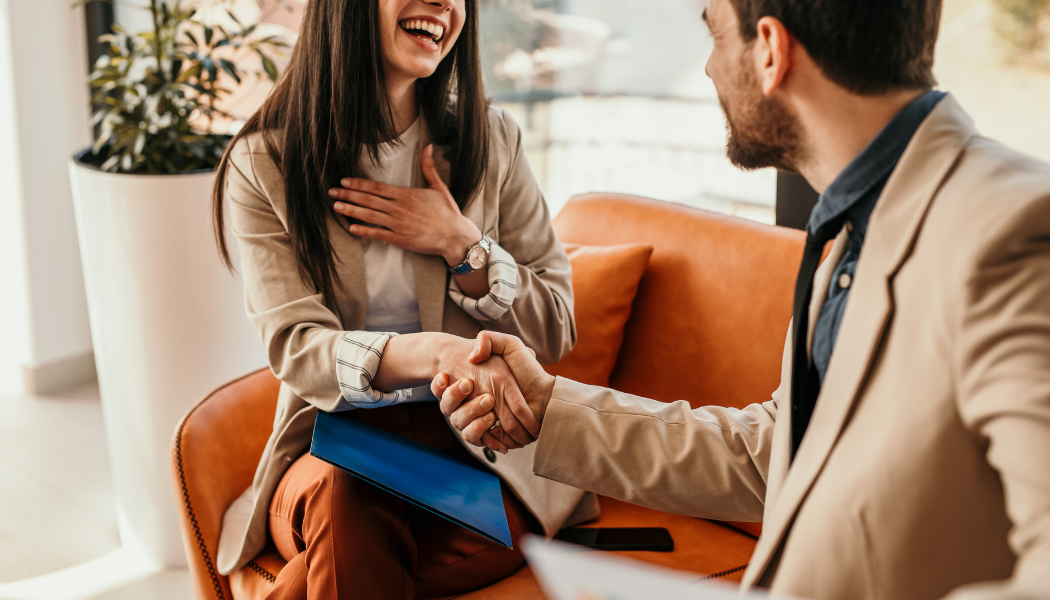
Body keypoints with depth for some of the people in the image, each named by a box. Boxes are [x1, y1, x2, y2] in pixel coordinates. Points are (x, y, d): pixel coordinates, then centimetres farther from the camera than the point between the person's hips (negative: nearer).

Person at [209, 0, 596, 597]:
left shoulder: (492, 140, 5)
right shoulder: (262, 165, 0)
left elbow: (557, 328, 7)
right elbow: (294, 346, -12)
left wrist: (461, 245, -10)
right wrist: (437, 352, -31)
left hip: (476, 442, 1)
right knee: (341, 495, -35)